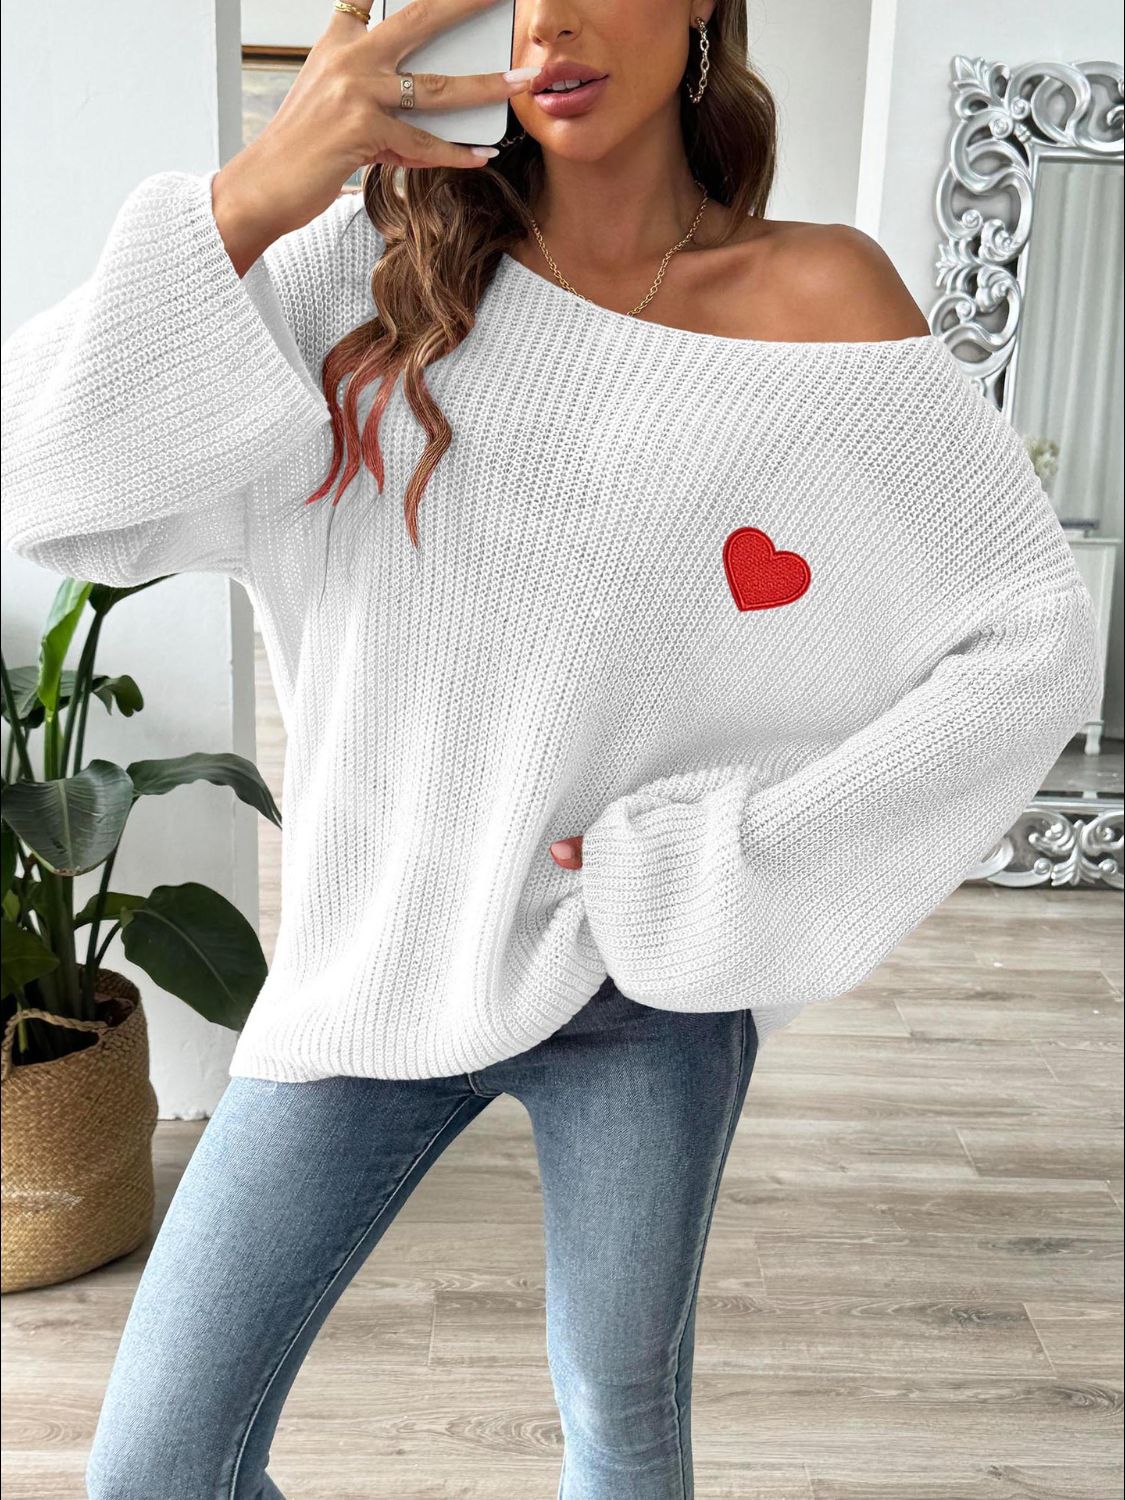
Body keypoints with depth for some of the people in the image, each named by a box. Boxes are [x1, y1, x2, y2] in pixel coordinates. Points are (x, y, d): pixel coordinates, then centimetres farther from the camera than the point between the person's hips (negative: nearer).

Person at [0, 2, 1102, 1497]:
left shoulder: (817, 294, -7)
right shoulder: (384, 259, -3)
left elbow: (1035, 641, -6)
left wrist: (727, 859, -11)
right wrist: (249, 198, -22)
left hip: (641, 982, -1)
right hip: (378, 962, 2)